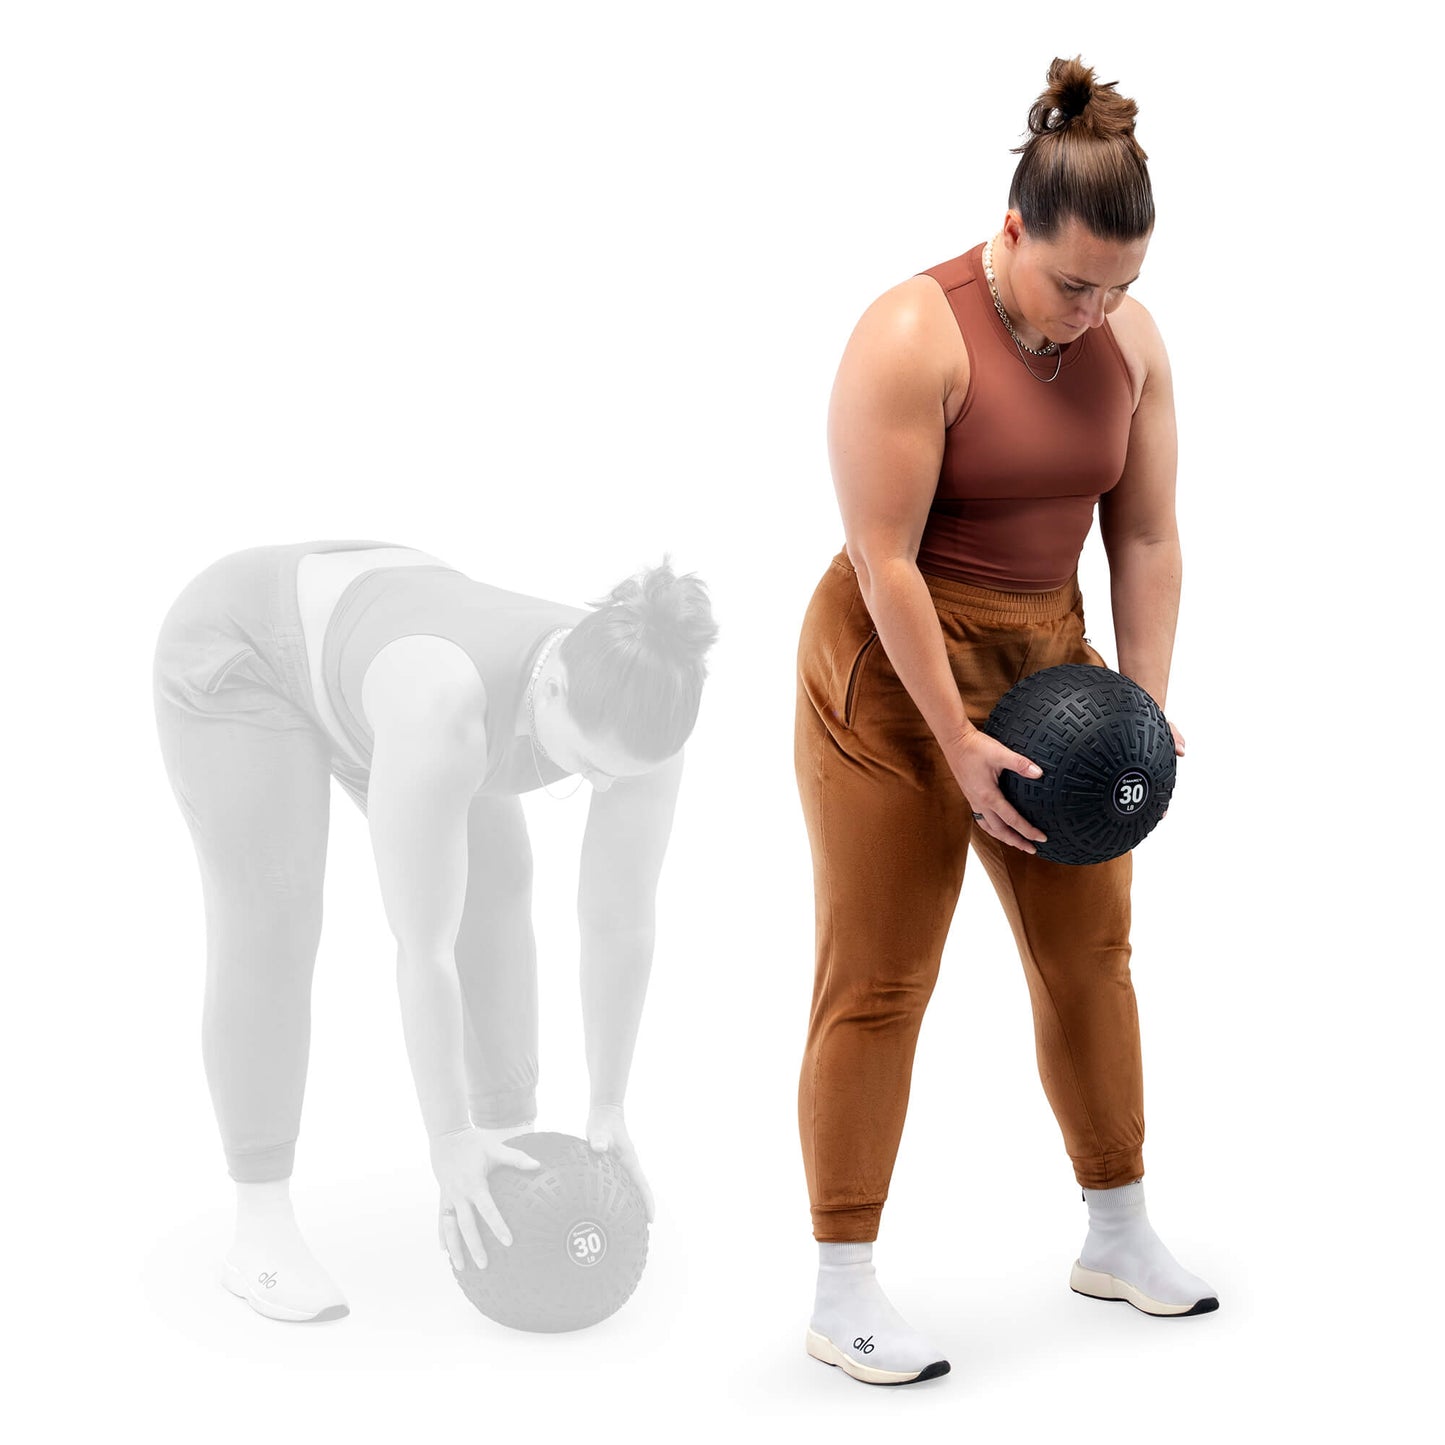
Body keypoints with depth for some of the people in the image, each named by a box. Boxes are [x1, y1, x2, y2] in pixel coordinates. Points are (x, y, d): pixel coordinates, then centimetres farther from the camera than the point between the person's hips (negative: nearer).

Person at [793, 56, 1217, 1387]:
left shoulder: (1130, 341, -1)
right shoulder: (913, 338, -21)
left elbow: (1147, 538, 2)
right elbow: (884, 562, -22)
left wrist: (1146, 710, -4)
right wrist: (958, 745, -22)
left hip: (1046, 656, 7)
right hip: (895, 672, -6)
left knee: (1091, 952, 12)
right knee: (877, 983, -3)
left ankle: (1120, 1238, 28)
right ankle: (843, 1295, 5)